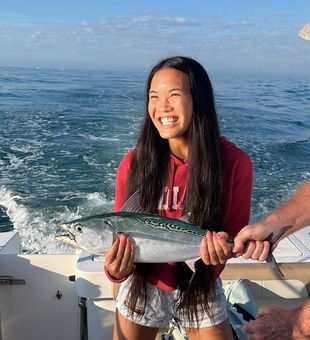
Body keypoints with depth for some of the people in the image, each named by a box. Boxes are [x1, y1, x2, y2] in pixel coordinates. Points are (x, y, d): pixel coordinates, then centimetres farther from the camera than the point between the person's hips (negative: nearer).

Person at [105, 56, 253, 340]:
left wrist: (222, 247, -29)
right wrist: (117, 270, -29)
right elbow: (121, 232, -10)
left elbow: (236, 231, -8)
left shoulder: (235, 163, -18)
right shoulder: (134, 163, -16)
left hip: (200, 288, 0)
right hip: (143, 286, 1)